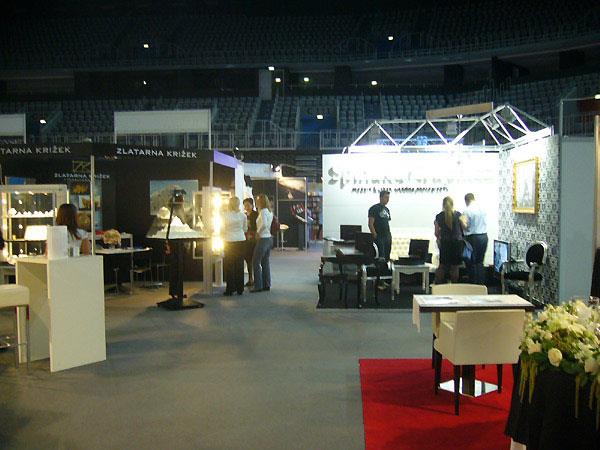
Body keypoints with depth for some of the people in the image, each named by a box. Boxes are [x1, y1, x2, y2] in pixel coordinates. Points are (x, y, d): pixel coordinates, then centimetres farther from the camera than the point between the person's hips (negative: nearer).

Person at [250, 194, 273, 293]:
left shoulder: (263, 211, -15)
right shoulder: (269, 211, 12)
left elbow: (264, 224, -28)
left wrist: (258, 232, -15)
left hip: (263, 239, -9)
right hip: (269, 238, 9)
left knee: (256, 262, -2)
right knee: (265, 262, 13)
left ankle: (258, 286, -2)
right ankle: (267, 285, 16)